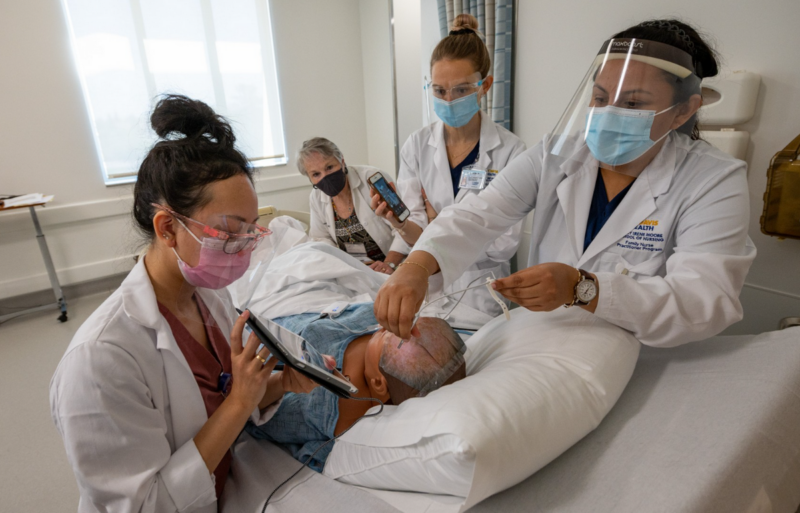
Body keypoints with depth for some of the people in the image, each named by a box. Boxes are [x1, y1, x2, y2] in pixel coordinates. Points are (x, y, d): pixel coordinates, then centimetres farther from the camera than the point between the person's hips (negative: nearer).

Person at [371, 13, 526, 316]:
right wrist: (399, 221, -29)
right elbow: (417, 234, -8)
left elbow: (504, 245, -14)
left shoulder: (509, 150, -13)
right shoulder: (417, 145, -6)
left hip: (481, 297, -2)